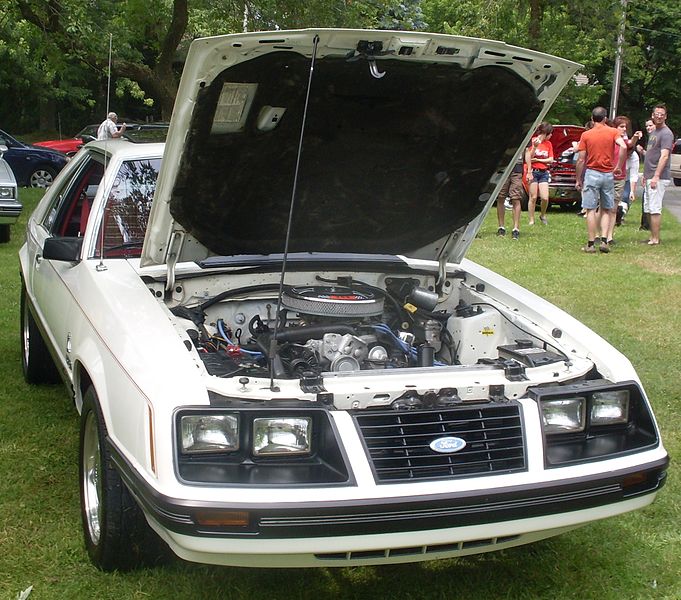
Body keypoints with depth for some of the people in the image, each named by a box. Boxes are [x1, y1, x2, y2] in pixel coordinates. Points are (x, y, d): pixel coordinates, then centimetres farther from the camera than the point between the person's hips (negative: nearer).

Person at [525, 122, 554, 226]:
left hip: (544, 172, 4)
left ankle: (542, 215, 19)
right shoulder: (532, 141, -4)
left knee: (545, 198, -7)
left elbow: (551, 160, 5)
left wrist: (538, 160, -6)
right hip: (533, 171, -4)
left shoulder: (548, 144, 9)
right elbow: (527, 157, -8)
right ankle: (531, 220, 5)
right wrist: (534, 146, -20)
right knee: (533, 197, -3)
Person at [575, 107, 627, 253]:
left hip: (592, 174, -2)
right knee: (606, 210, 12)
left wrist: (578, 179, 6)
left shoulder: (586, 135, -1)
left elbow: (581, 160, -3)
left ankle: (591, 244, 0)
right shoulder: (613, 132, 1)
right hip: (608, 175, 2)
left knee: (591, 210, 1)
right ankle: (604, 241, 1)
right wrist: (619, 167, -6)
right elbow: (623, 147, -17)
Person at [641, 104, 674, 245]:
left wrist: (656, 176, -25)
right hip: (650, 177, 10)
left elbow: (664, 156, -19)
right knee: (649, 209, 12)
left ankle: (655, 239, -7)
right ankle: (652, 237, 18)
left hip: (659, 178, -10)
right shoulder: (653, 132, 19)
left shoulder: (666, 133, -11)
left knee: (655, 209, -10)